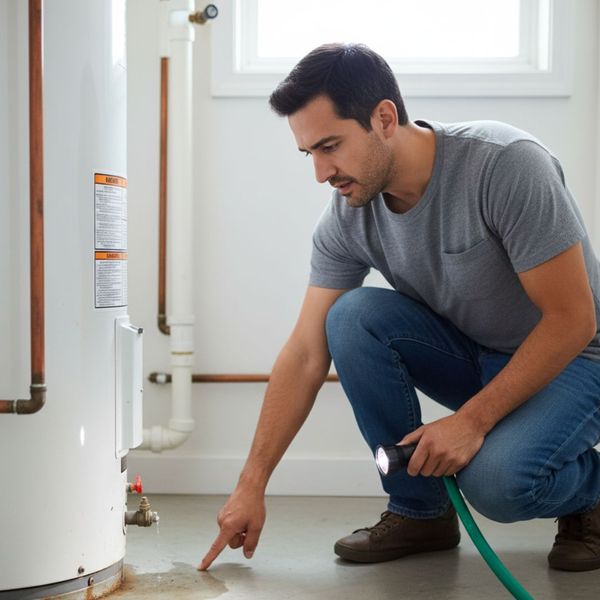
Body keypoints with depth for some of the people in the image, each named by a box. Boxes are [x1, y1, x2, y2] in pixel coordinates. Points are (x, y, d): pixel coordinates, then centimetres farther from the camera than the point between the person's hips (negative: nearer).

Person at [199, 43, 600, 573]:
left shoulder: (506, 165, -28)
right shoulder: (348, 217, -11)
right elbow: (306, 357, -8)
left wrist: (473, 419, -27)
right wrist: (252, 487, -11)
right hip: (472, 357, 6)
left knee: (495, 479, -34)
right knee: (353, 316, -21)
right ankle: (419, 510, -6)